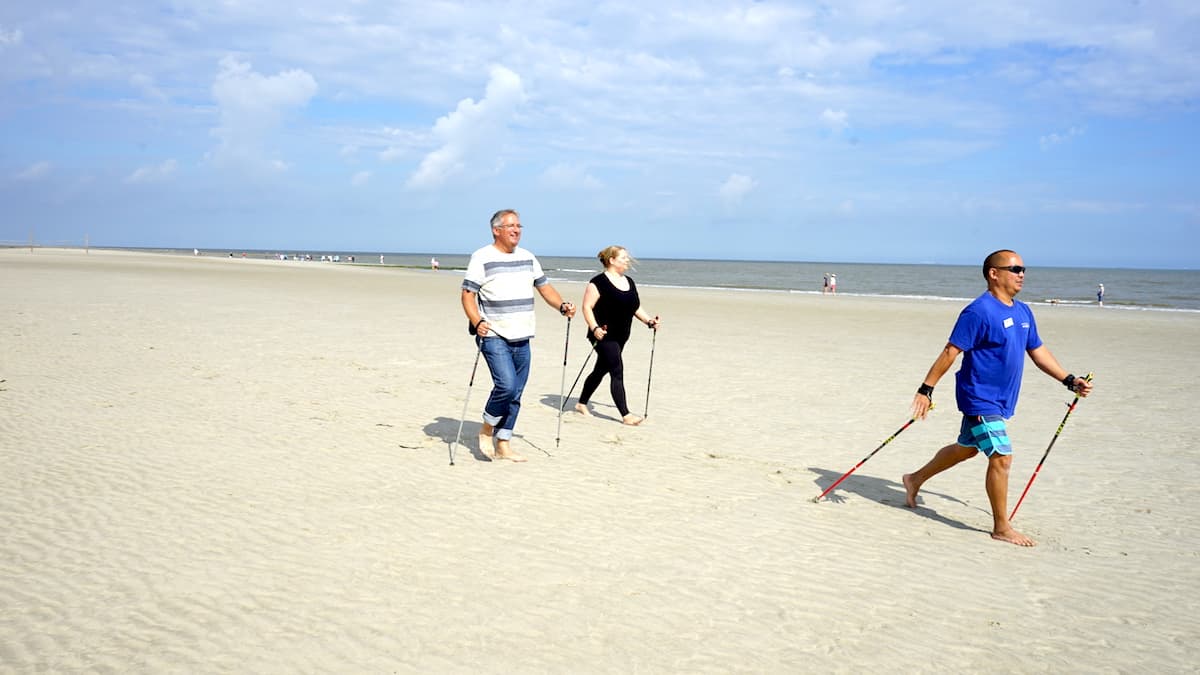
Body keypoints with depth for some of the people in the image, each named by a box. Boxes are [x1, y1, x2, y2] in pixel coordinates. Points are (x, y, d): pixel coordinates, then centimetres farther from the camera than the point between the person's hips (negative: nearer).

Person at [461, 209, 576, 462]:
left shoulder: (528, 258, 14)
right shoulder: (482, 258, -4)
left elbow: (544, 287, 19)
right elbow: (467, 295, -8)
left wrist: (562, 306, 1)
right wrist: (477, 322, -24)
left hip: (522, 339, 6)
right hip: (494, 337, -6)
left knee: (515, 395, 7)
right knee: (506, 385, -20)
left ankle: (503, 445, 17)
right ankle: (487, 429, 4)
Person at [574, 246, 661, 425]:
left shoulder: (629, 283, 13)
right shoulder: (599, 282, -11)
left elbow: (636, 308, 19)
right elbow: (587, 307, -14)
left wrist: (649, 320, 3)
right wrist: (594, 328, -26)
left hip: (621, 337, 8)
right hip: (604, 336, -8)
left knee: (601, 370, 17)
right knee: (617, 372, -11)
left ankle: (582, 403, 32)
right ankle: (626, 415, -9)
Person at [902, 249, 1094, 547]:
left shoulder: (1023, 312, 9)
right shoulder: (979, 311, -18)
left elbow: (1038, 351, 18)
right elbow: (950, 352, -19)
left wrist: (1070, 381, 14)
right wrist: (926, 390, -20)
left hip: (1001, 400, 9)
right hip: (980, 399, -9)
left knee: (967, 448, 21)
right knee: (1001, 458, -7)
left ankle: (916, 479, 39)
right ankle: (1002, 527, 7)